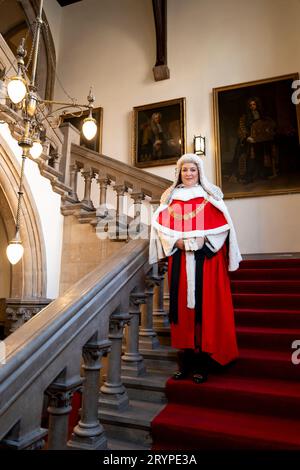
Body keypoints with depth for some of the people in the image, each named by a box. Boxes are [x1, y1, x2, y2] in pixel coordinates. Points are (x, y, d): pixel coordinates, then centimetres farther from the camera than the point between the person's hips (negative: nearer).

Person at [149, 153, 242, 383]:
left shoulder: (210, 196, 9)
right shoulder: (170, 197, 15)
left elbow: (222, 223, 0)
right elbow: (161, 224, 6)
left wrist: (202, 240, -13)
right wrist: (177, 241, -9)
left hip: (207, 258, -2)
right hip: (179, 258, 2)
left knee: (205, 304, -4)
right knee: (182, 303, 2)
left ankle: (204, 360, 5)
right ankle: (185, 359, 10)